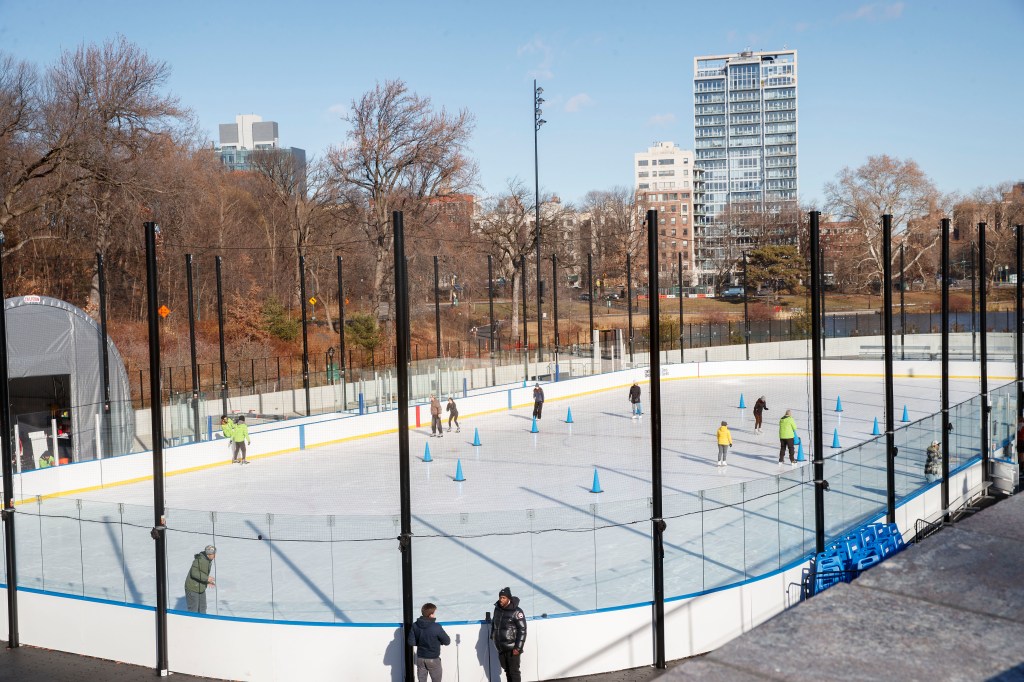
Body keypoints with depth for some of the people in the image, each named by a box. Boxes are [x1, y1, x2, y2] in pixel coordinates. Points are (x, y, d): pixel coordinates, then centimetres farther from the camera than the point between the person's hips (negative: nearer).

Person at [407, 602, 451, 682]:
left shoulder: (415, 626, -9)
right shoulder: (436, 627, -22)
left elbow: (411, 642, -6)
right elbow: (447, 641, -13)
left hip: (420, 658, 4)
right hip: (433, 659, -4)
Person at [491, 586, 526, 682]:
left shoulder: (516, 612, -15)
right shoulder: (497, 609, 6)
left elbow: (522, 631, -16)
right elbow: (493, 623, 23)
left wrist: (518, 648, -19)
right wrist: (492, 636, 20)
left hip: (512, 648, -7)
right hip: (501, 648, 7)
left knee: (514, 671, -5)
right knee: (507, 670, 16)